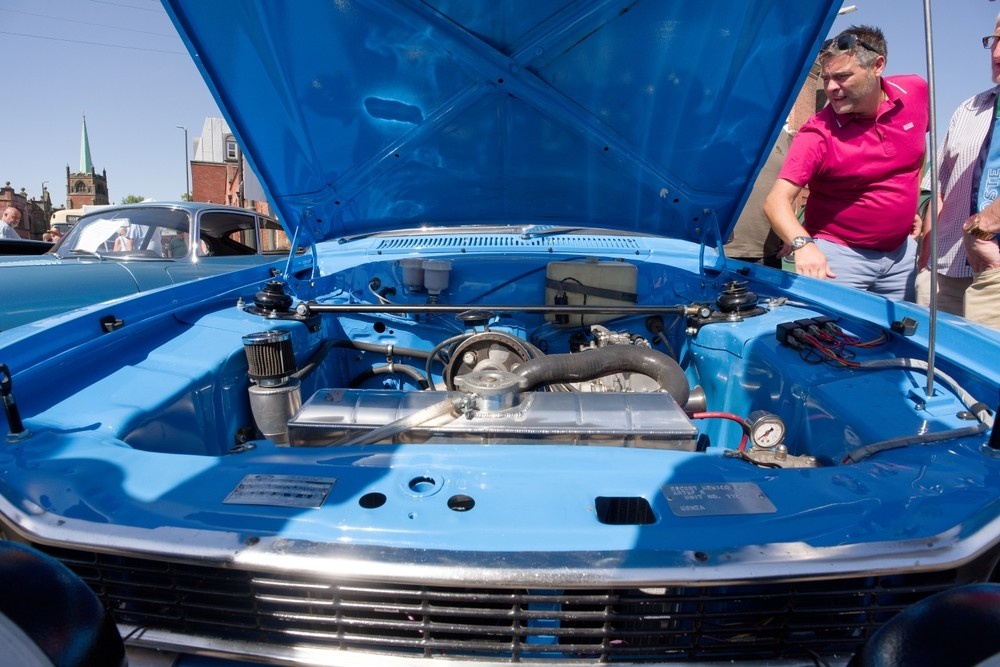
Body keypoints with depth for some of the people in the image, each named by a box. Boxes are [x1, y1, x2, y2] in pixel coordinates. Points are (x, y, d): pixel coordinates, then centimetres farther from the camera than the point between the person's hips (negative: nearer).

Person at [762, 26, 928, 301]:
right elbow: (777, 200, -30)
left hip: (902, 251, 6)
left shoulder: (917, 91, -4)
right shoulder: (818, 134, -21)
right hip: (838, 255, -5)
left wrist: (911, 206, 14)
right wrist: (803, 245, -47)